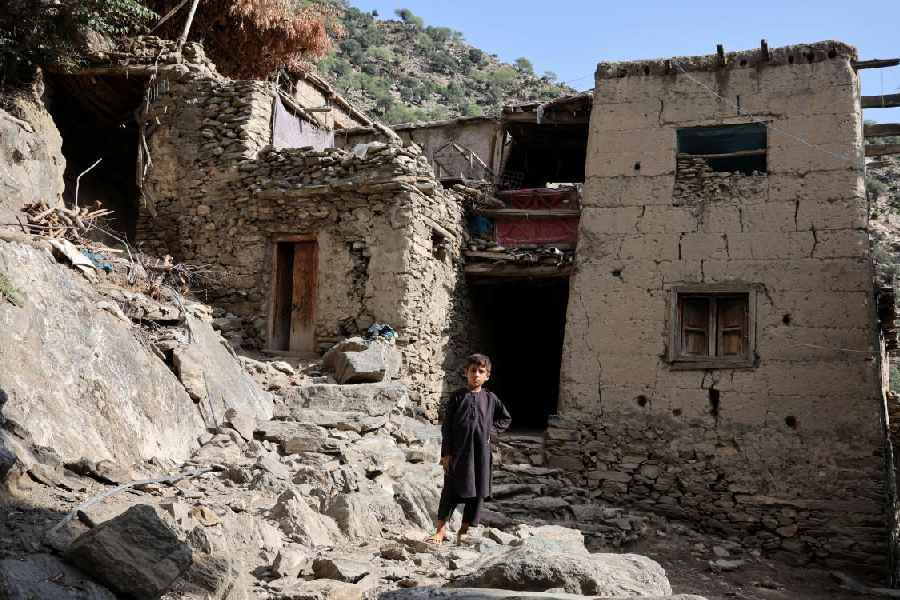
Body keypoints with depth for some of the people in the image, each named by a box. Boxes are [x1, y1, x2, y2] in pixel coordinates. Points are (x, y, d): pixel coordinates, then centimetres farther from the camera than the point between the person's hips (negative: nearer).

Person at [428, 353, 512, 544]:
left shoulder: (490, 398, 5)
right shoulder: (457, 397, -1)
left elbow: (506, 419, 19)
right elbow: (447, 427, -1)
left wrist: (491, 430, 3)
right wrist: (446, 453, -6)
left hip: (481, 452, 2)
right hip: (458, 452, -2)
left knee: (477, 492, 7)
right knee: (450, 491, 1)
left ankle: (464, 530, 21)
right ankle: (441, 529, 10)